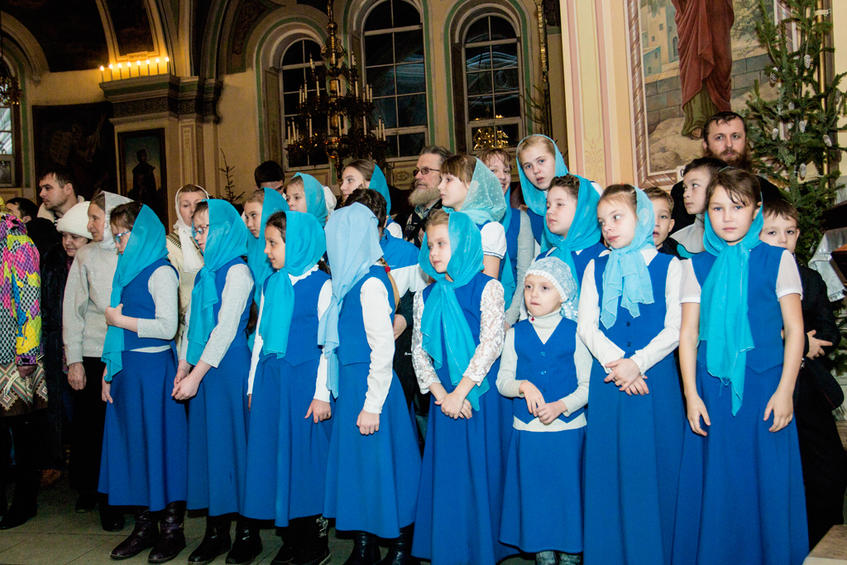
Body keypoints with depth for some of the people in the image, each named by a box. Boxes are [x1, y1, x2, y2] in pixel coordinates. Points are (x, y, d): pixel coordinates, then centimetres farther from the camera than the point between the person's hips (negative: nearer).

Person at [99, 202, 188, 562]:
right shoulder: (126, 270, 16)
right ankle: (145, 526, 20)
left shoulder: (160, 272, -9)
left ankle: (172, 528, 9)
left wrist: (121, 319, -10)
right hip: (126, 368, 8)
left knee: (159, 443, -2)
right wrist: (109, 370, 12)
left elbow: (167, 327, -18)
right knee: (131, 444, 10)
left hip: (153, 368, -8)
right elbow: (117, 326, 17)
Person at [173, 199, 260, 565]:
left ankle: (247, 534, 9)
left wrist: (196, 375, -15)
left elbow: (225, 329, -15)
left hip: (229, 367, -8)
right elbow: (191, 324, 17)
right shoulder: (205, 273, 15)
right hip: (201, 370, 8)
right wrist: (182, 369, 9)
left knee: (232, 443, -3)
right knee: (206, 444, 9)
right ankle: (216, 531, 18)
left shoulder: (237, 271, -9)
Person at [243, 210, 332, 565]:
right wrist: (254, 384, 15)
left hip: (305, 381, -6)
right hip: (270, 378, 6)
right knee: (275, 453, 9)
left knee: (307, 455, 0)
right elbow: (260, 335, 17)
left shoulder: (320, 284, -7)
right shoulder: (271, 285, 11)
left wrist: (322, 393, -12)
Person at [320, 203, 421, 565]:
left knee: (378, 465, 1)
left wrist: (372, 405, -18)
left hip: (370, 385, -9)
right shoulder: (352, 281, 10)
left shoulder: (370, 283, -16)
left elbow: (383, 348, -19)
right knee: (356, 464, 14)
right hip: (351, 385, 9)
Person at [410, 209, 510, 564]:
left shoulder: (487, 288, -5)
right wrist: (441, 394, -9)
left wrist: (460, 392, -15)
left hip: (482, 395, -4)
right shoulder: (426, 296, 9)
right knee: (447, 477, 8)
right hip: (445, 397, 4)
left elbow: (491, 343, -12)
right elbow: (418, 350, 4)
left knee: (482, 472, 3)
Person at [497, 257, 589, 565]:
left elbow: (588, 384, -3)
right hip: (527, 432, 2)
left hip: (569, 431, -2)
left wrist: (561, 406, -18)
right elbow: (502, 381, 6)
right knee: (535, 495, 9)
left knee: (569, 493, 4)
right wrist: (522, 386, -14)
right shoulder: (516, 334, 5)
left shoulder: (575, 333, -2)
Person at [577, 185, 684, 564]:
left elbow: (675, 329, -4)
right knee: (610, 472, 5)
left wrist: (637, 363, -15)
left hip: (656, 379, -2)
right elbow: (586, 327, 2)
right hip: (608, 379, 2)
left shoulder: (667, 266, 3)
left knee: (656, 470, 3)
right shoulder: (596, 269, 10)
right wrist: (615, 361, -13)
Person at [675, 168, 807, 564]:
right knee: (716, 484, 7)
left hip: (765, 386, -1)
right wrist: (691, 394, -2)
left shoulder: (777, 260, 2)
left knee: (768, 482, 4)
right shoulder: (696, 266, 6)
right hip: (712, 387, 1)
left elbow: (794, 329, 0)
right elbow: (688, 333, 4)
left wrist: (785, 390, -7)